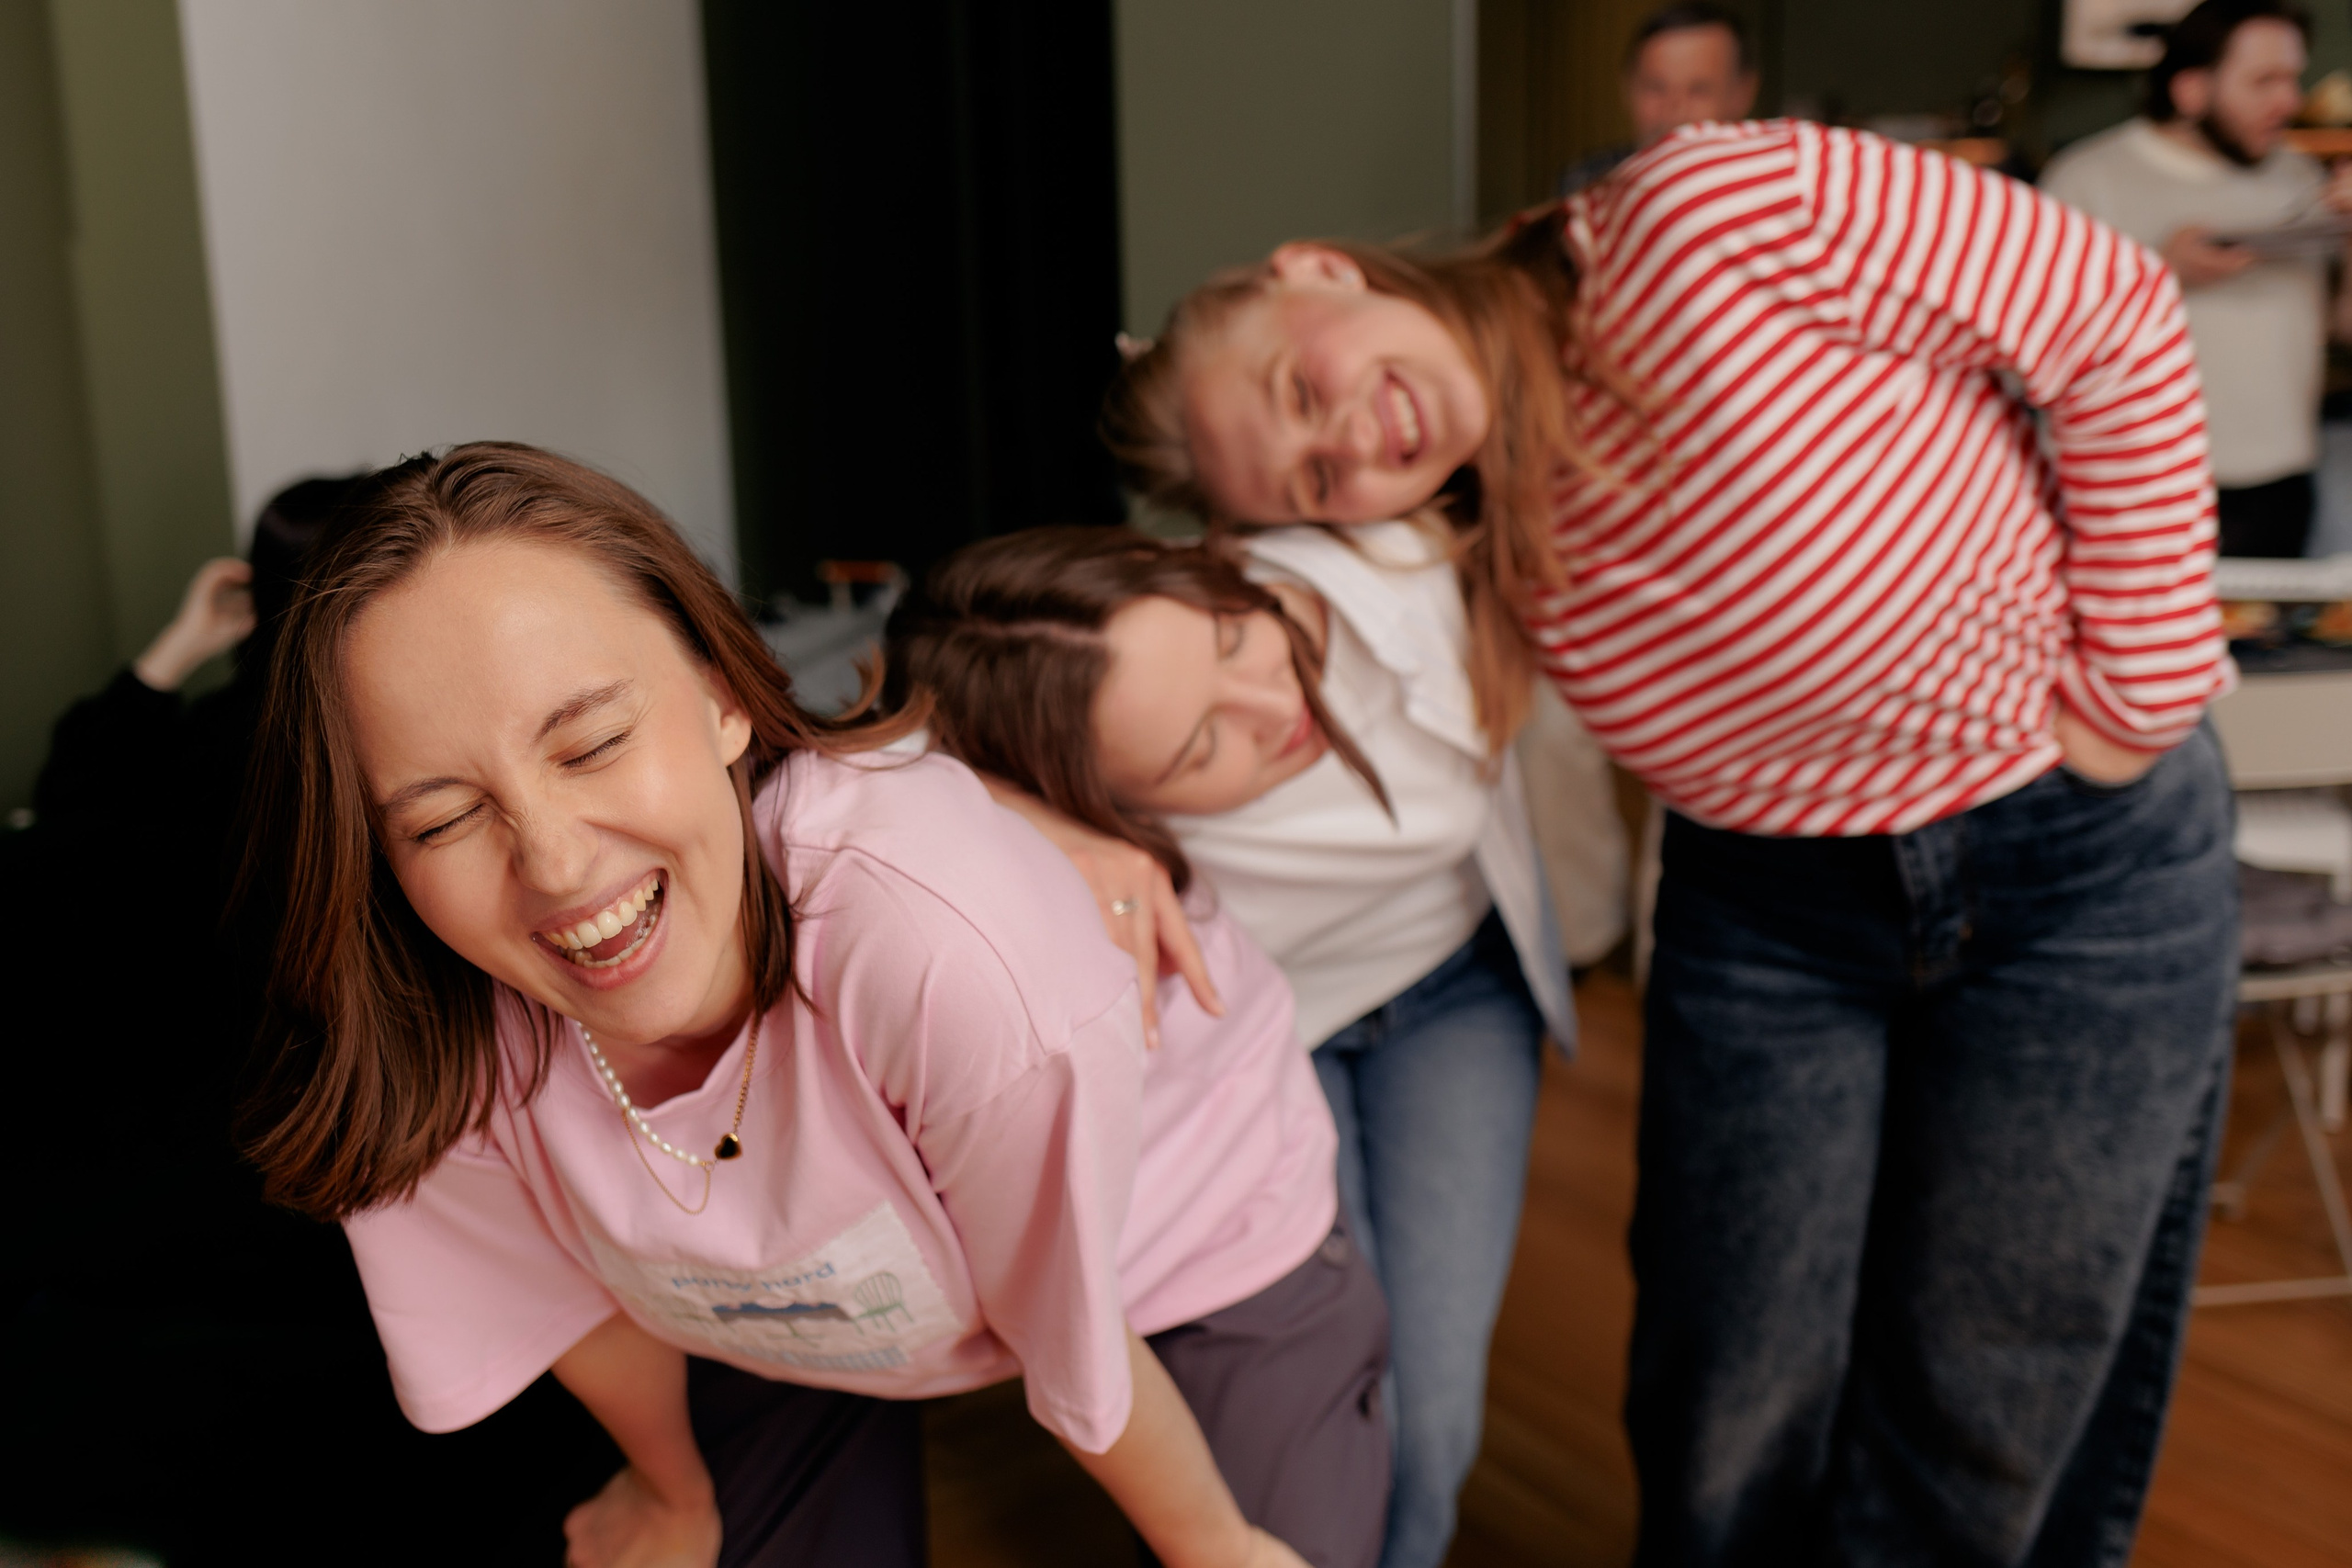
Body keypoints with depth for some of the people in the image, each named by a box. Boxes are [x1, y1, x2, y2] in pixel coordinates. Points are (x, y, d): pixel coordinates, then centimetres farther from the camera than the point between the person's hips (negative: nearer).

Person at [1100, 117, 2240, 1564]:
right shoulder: (1496, 561, -9)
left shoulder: (1706, 218, -24)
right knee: (1739, 1411, 5)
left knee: (1996, 1411, 6)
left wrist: (2137, 686, -14)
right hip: (1774, 910, 3)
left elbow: (2114, 316, -18)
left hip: (2086, 859, -3)